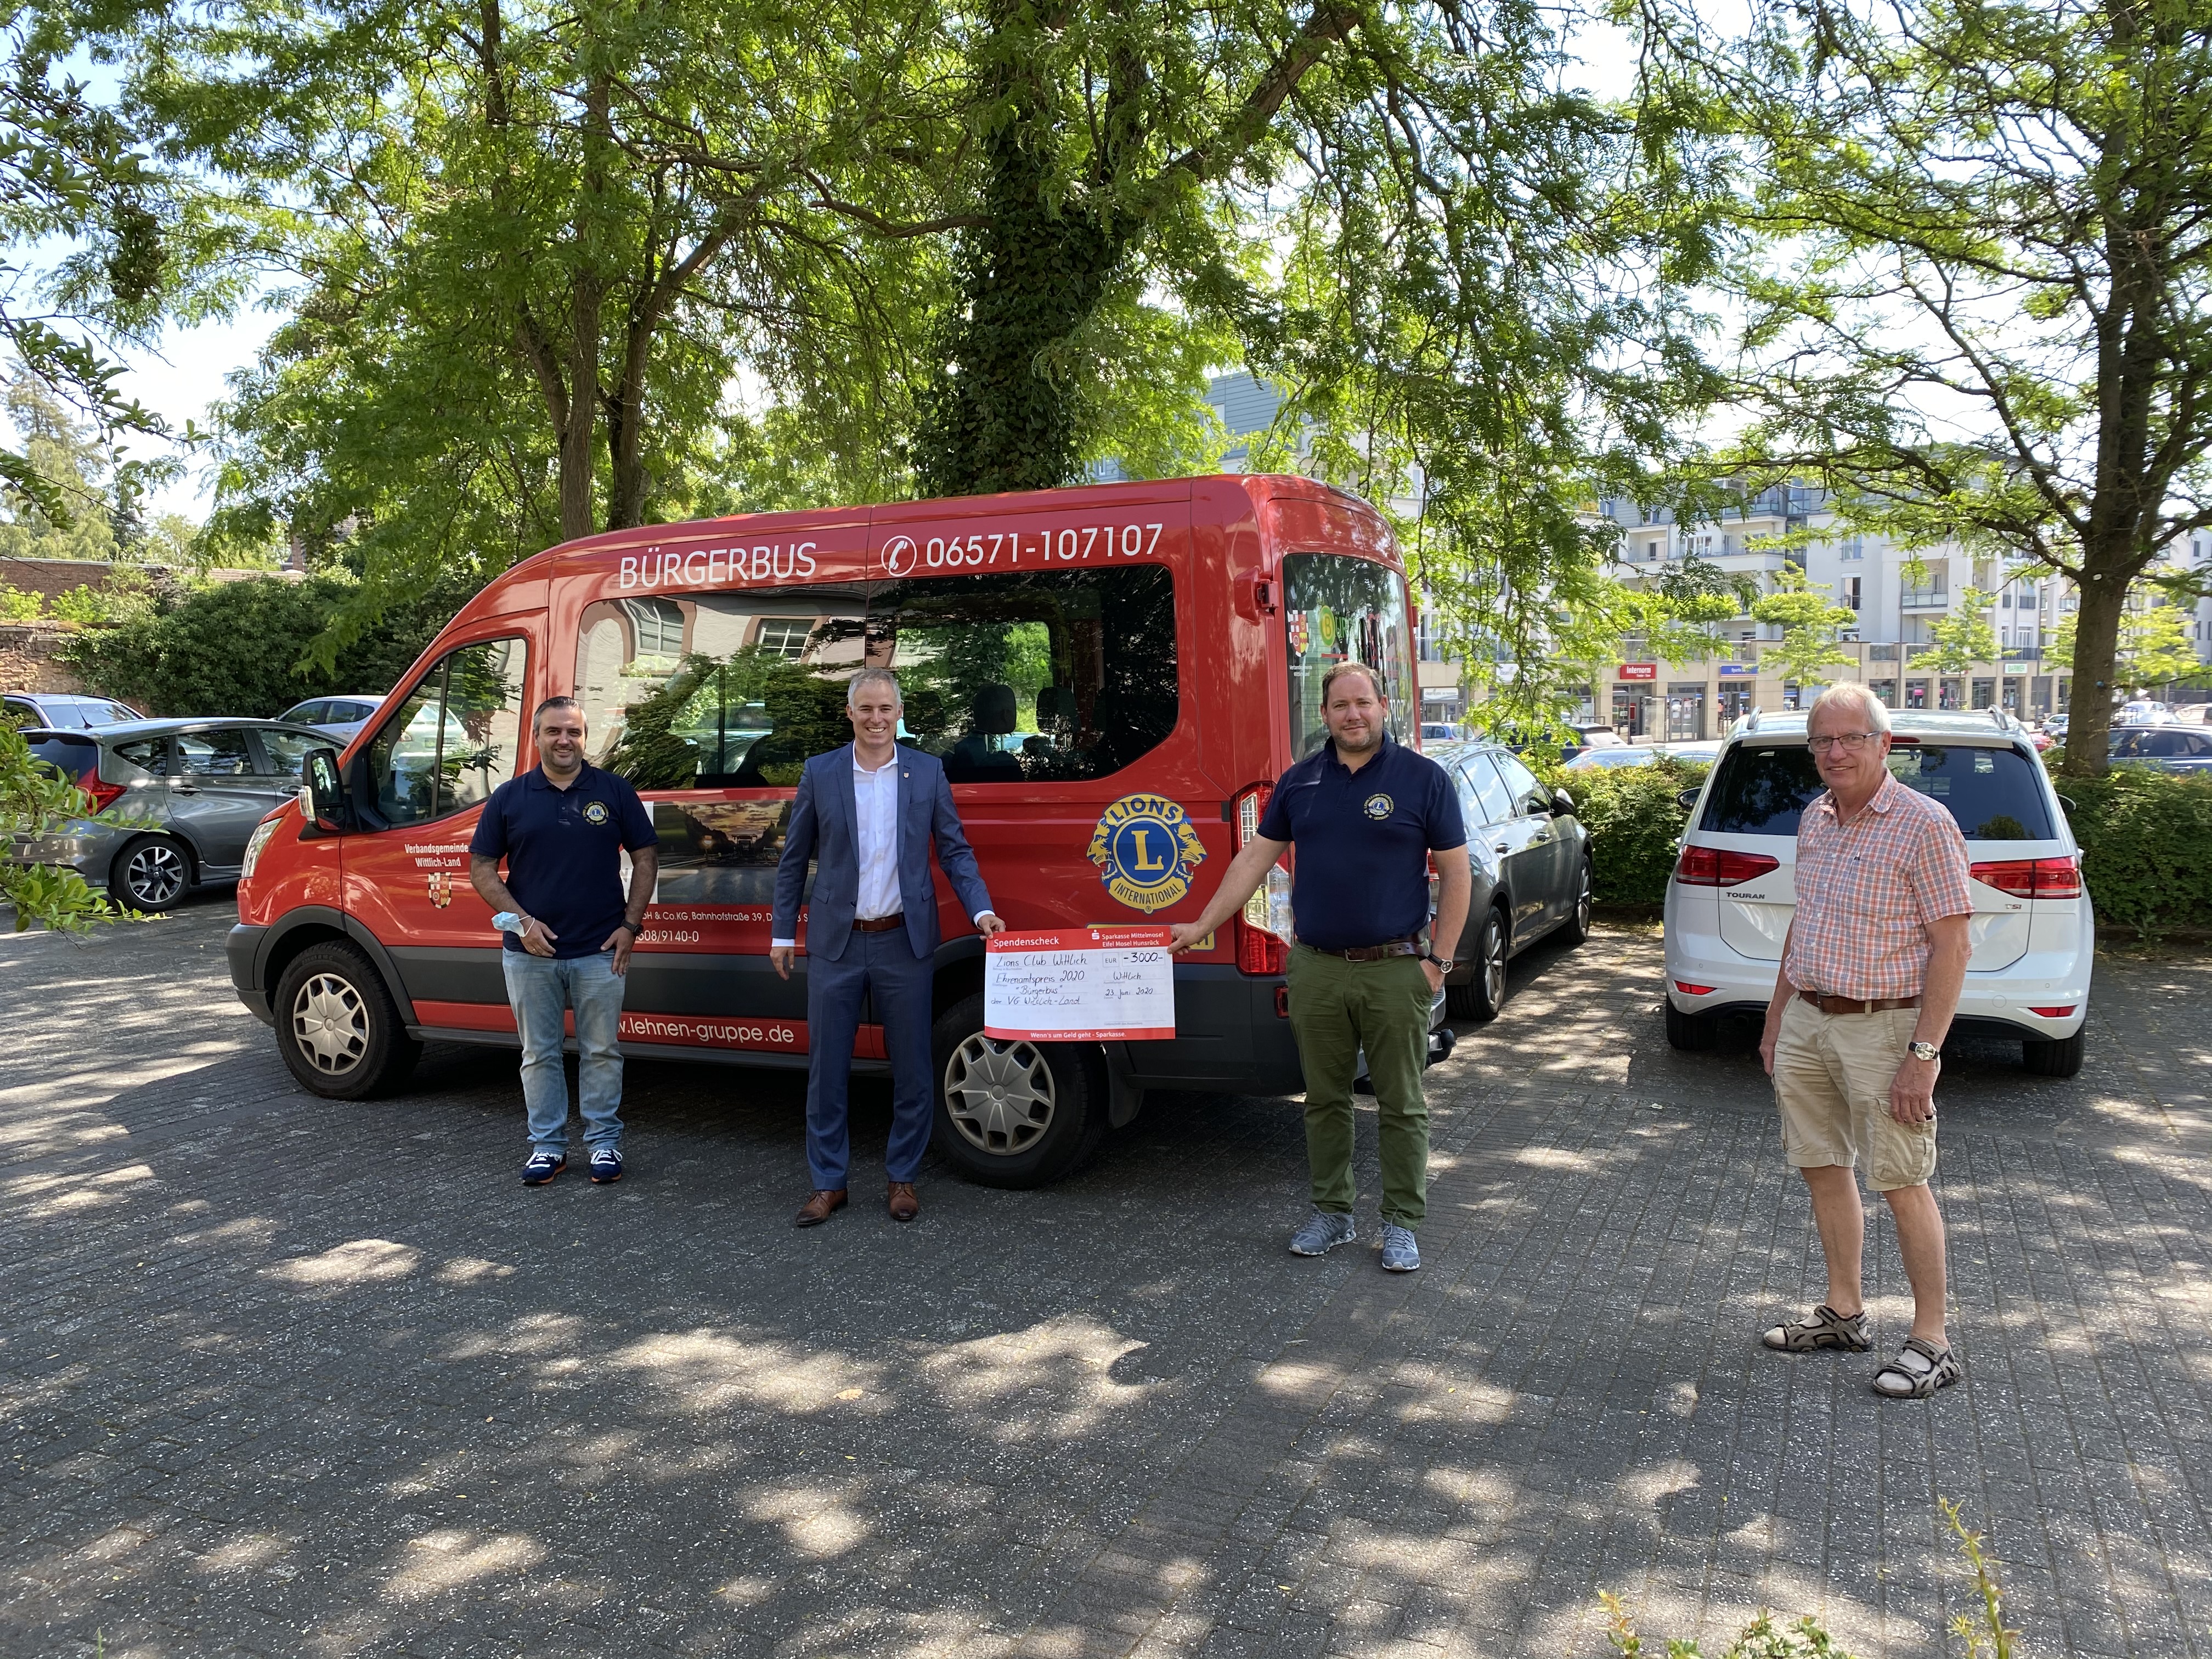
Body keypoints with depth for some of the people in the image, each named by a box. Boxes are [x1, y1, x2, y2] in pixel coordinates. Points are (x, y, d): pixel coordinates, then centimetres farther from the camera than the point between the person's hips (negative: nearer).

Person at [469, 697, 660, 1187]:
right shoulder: (509, 797, 3)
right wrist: (521, 921, -8)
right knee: (539, 1054, 10)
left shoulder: (614, 791, 2)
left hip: (600, 952, -1)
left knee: (601, 1051, 7)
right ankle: (547, 1144, 21)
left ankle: (604, 1141, 18)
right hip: (530, 952, 1)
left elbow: (646, 858, 4)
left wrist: (630, 926, -4)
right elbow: (481, 867, 5)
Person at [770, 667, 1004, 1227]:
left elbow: (954, 850, 6)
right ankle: (828, 1183, 19)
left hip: (905, 943, 0)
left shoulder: (928, 772, 3)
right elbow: (793, 859, 7)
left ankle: (901, 1178, 22)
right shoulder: (820, 773, 2)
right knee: (827, 1069, 6)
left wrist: (981, 911, -7)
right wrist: (783, 933, 6)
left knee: (911, 1069, 7)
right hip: (836, 944, 0)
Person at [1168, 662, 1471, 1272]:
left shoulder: (1423, 778, -3)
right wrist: (1202, 926, 10)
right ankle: (1332, 1211, 26)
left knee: (1401, 1105, 6)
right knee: (1324, 1100, 12)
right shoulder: (1299, 781, 7)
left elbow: (1455, 872, -2)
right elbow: (1255, 857, 11)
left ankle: (1402, 1223, 18)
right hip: (1316, 970, 3)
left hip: (1395, 970, -3)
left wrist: (1439, 959, -7)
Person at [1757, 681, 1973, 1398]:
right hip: (1806, 1022, 7)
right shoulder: (1814, 820, 10)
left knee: (1902, 1185, -1)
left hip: (1881, 1029, -7)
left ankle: (1931, 1343, 11)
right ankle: (1844, 1314, 27)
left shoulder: (1923, 824, -12)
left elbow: (1953, 945, -15)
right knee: (1824, 1170, 13)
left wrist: (1923, 1055, -19)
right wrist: (1776, 1018, 17)